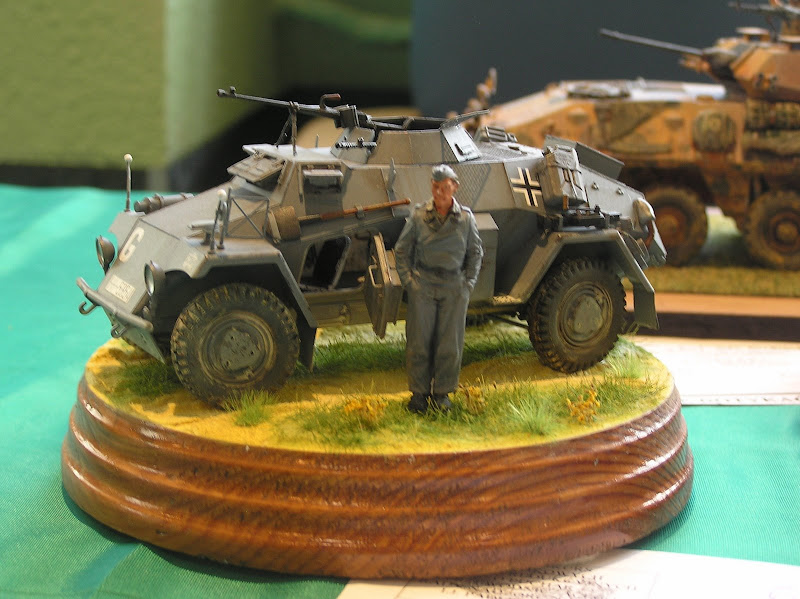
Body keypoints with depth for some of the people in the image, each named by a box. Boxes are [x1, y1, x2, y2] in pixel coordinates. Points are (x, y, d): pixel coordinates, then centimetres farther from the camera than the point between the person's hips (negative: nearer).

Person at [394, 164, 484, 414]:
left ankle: (441, 393, 18)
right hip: (423, 285, -1)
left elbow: (475, 252, 12)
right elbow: (401, 250, 7)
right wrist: (408, 280, -1)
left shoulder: (466, 218, 1)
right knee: (419, 342, 0)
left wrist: (468, 283, 4)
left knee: (450, 344, 3)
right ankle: (418, 393, 13)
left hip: (454, 286, 1)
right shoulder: (419, 216, -2)